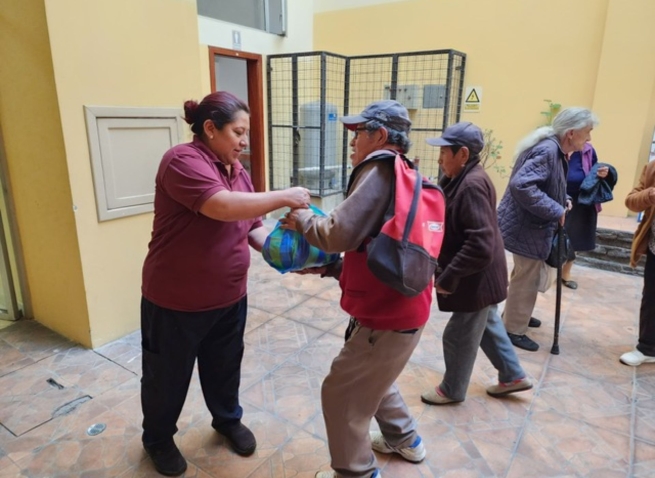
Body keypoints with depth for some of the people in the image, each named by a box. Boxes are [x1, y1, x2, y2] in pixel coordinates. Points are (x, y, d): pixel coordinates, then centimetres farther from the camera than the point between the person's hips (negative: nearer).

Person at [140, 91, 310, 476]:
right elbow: (222, 206, -36)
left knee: (225, 368, 23)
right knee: (167, 376, 16)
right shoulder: (183, 161, -20)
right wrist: (285, 197, -28)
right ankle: (158, 439, 41)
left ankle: (229, 420, 49)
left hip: (229, 298, 7)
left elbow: (252, 226, 7)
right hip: (175, 301, -6)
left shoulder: (238, 171, 6)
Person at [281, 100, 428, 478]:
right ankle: (405, 440, 48)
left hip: (389, 316, -10)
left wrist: (302, 219, -9)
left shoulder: (380, 170, -18)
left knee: (341, 394, 6)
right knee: (371, 377, 29)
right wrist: (327, 267, 9)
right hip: (399, 308, 10)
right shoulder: (401, 175, 13)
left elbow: (341, 233, -28)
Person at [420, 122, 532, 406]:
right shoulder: (461, 180, 5)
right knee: (488, 326, 25)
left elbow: (480, 245, -32)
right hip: (479, 277, 10)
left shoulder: (472, 185, -27)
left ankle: (452, 390, 30)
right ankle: (512, 376, 43)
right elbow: (452, 227, 13)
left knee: (459, 337, 8)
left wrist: (448, 276, -26)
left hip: (476, 278, -10)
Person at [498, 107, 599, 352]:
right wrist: (556, 211, -30)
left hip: (530, 224, 10)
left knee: (525, 275, 24)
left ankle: (514, 315, 42)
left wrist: (561, 199, 2)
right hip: (526, 226, -10)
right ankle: (513, 330, 17)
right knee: (527, 279, 2)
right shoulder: (547, 150, -24)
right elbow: (521, 185, -37)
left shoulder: (554, 149, 8)